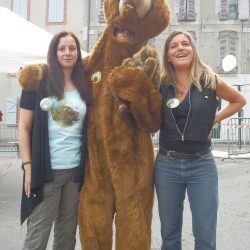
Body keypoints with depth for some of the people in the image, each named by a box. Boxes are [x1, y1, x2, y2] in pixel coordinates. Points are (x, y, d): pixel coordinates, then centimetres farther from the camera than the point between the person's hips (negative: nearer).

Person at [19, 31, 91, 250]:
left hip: (77, 169, 4)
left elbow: (89, 129, 11)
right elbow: (24, 127, -2)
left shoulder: (85, 87, 7)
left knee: (68, 230, 14)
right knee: (38, 232, 4)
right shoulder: (38, 83, -2)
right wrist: (28, 166, -9)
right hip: (45, 170, -3)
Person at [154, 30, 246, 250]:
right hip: (167, 165, 1)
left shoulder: (210, 81, -2)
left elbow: (239, 100, 14)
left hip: (201, 165, -1)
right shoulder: (161, 85, 0)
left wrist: (214, 119, 3)